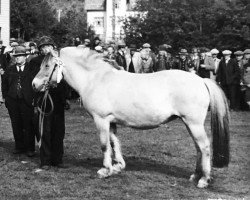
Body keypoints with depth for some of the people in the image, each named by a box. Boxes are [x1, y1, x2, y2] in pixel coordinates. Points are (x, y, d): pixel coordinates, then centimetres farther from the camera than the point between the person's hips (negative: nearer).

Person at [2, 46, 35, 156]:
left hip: (27, 102, -4)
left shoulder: (31, 69, 0)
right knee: (16, 126, 9)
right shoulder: (9, 70, 11)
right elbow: (4, 84, 16)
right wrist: (6, 96, 6)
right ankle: (19, 147, 20)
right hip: (13, 102, 4)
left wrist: (34, 99, -7)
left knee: (28, 126, 2)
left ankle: (30, 148, 10)